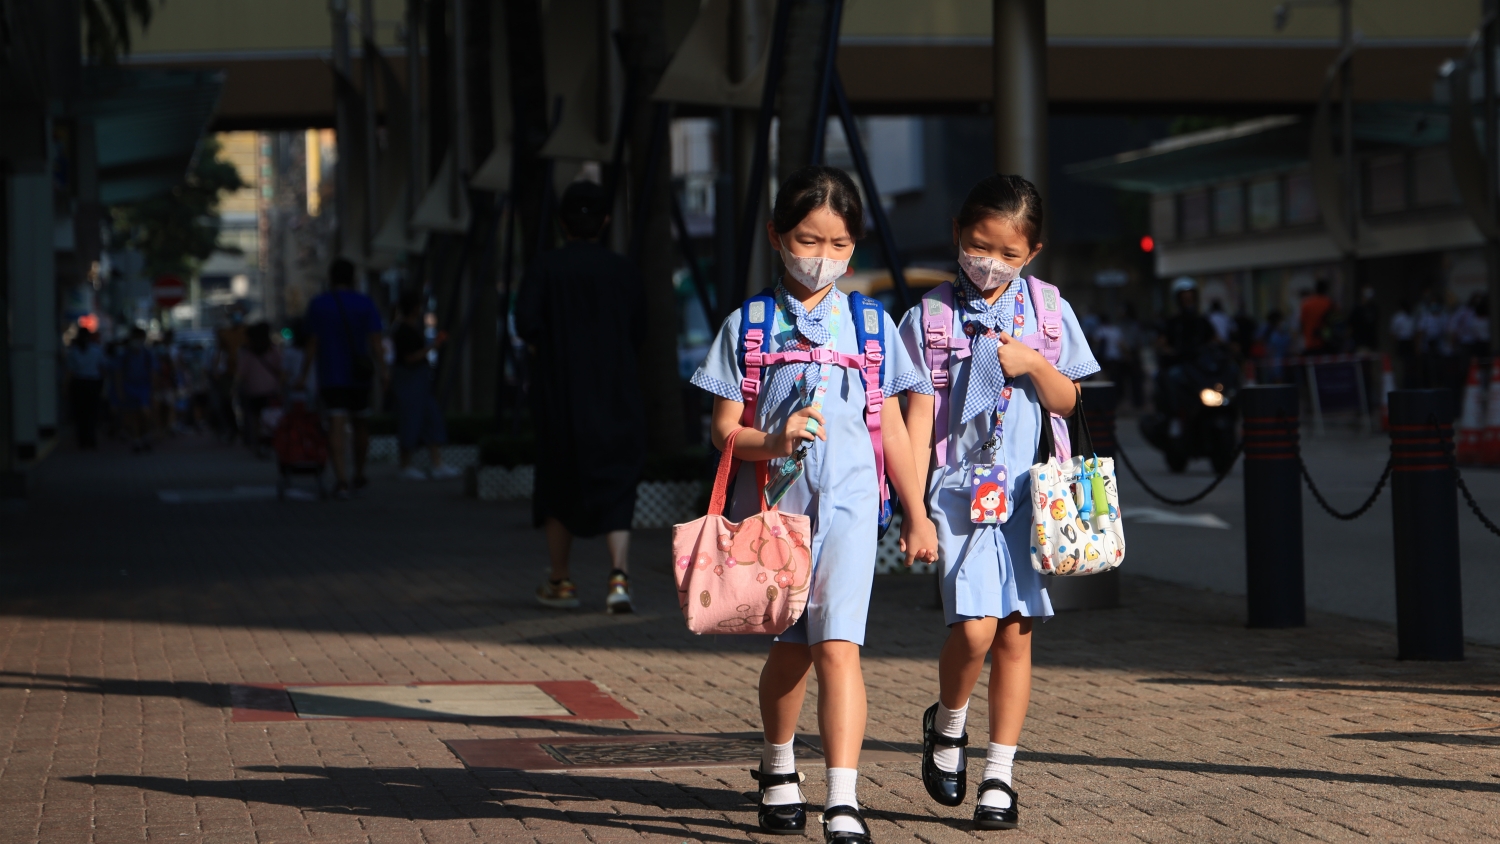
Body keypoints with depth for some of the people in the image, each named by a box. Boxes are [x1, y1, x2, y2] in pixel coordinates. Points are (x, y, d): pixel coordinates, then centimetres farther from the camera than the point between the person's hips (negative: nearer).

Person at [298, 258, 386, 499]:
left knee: (337, 426, -9)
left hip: (330, 377, -1)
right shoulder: (366, 304, 1)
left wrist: (305, 375, 7)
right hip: (359, 376, 1)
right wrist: (382, 370, -8)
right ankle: (359, 476, 30)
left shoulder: (317, 305, 2)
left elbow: (312, 344, 1)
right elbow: (375, 342, -8)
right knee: (360, 425, 17)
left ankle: (341, 479, -25)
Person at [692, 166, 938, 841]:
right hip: (773, 504, 1)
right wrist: (774, 441, -22)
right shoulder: (747, 324, 1)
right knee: (790, 648, 14)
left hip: (847, 505, -1)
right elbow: (724, 429, -1)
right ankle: (778, 769, 39)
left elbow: (892, 428, 10)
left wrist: (916, 514, 11)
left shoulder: (870, 324, 5)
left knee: (837, 647, -14)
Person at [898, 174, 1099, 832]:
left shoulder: (1046, 310, 7)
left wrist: (1032, 363, -9)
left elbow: (1066, 403, 11)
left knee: (1015, 634, 3)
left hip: (1026, 491, 2)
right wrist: (911, 505, -4)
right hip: (958, 490, -2)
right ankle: (946, 725, 14)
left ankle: (1000, 778, 11)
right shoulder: (931, 316, 0)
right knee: (974, 627, -16)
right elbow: (918, 413, 1)